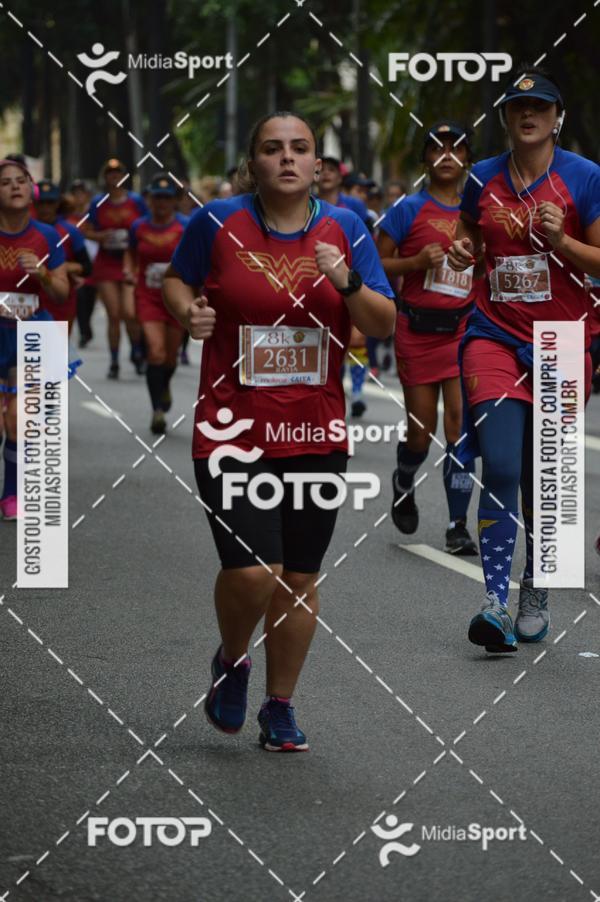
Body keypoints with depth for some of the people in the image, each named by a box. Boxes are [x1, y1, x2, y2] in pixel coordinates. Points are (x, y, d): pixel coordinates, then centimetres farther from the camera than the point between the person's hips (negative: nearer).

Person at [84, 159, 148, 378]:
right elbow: (87, 231, 9)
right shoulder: (98, 203, 4)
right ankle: (114, 362, 11)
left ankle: (137, 352, 11)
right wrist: (102, 236, -10)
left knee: (129, 312, -15)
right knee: (113, 315, 0)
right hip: (106, 263, 1)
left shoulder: (136, 201, 2)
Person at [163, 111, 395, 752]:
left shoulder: (344, 230, 2)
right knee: (252, 572, -15)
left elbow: (386, 326, 2)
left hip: (317, 433, 3)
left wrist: (348, 284, -16)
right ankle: (231, 663, 17)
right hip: (233, 429, -3)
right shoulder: (216, 223, -3)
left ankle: (280, 707, 25)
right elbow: (174, 279, 14)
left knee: (300, 579, 8)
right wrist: (187, 311, -7)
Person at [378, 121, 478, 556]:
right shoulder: (409, 209, -1)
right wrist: (416, 262, -16)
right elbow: (376, 266, -2)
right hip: (418, 329, -1)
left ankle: (458, 525, -7)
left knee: (460, 422, -11)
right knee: (421, 430, 3)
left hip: (463, 328, 1)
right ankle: (404, 484, 37)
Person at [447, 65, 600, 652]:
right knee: (500, 468, -16)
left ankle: (535, 597, 24)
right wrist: (462, 249, 2)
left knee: (542, 477, 8)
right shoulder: (483, 179, 6)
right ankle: (496, 601, -17)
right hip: (495, 336, 1)